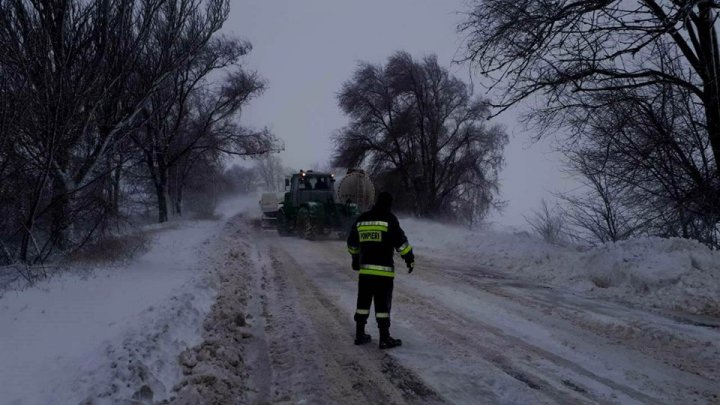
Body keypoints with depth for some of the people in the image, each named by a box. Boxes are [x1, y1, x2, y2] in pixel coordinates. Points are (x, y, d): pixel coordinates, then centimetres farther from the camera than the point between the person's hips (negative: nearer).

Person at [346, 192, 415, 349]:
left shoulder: (361, 219, 11)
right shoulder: (389, 219, -8)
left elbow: (352, 243, 21)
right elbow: (400, 241, -9)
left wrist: (355, 258, 35)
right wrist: (410, 258, 1)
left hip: (364, 268, 5)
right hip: (383, 269, -5)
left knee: (363, 301, 14)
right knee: (383, 304, -1)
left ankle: (359, 334, 19)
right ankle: (385, 338, 1)